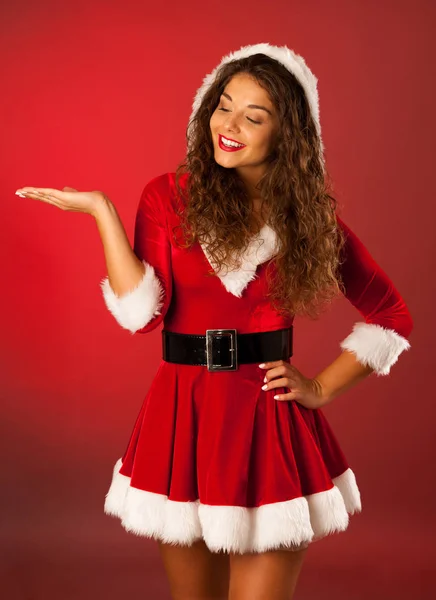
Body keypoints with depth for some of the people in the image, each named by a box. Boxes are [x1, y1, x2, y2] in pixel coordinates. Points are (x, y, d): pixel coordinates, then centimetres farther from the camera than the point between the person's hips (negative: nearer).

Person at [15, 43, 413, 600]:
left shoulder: (310, 214, 2)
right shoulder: (169, 197, 1)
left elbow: (391, 317, 10)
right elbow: (141, 312, -12)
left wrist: (322, 388, 2)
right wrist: (101, 212, -12)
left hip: (269, 422, -1)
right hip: (182, 414, 1)